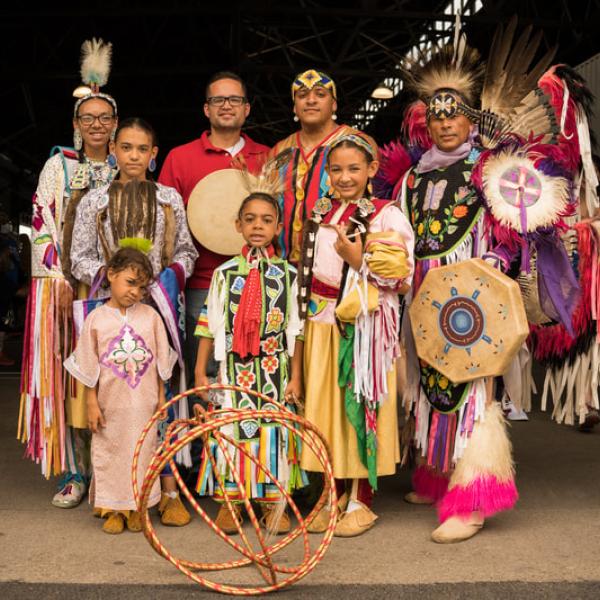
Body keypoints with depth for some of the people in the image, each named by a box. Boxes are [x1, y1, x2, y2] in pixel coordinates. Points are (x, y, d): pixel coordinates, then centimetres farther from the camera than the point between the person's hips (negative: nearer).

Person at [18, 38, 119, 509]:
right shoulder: (59, 165, 6)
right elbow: (43, 227, 1)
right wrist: (60, 280, -9)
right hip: (66, 284, -1)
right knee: (69, 373, -2)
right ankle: (74, 473, 5)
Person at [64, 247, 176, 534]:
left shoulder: (150, 316, 0)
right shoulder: (97, 318, -4)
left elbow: (160, 361, 6)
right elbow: (89, 366, -1)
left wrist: (161, 397, 6)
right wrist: (92, 403, -3)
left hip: (144, 404, 1)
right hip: (110, 405, -1)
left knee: (142, 453, 9)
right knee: (109, 453, 7)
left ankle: (137, 508, 23)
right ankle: (113, 509, 20)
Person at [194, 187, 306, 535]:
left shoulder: (288, 274, 3)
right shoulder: (225, 273, 3)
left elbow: (295, 330, 4)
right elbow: (210, 325, 5)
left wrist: (295, 376, 1)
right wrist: (200, 372, 3)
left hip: (275, 367, 0)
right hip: (234, 367, 0)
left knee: (274, 428, 3)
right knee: (232, 426, 1)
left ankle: (274, 501, 16)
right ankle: (230, 500, 15)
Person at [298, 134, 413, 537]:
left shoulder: (387, 216, -5)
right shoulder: (320, 215, 12)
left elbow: (400, 274, -12)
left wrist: (360, 259, -19)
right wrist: (308, 310, 12)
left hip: (366, 326, -5)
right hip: (323, 325, 5)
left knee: (360, 406, 0)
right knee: (325, 406, 9)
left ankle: (361, 501, 12)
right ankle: (334, 495, 22)